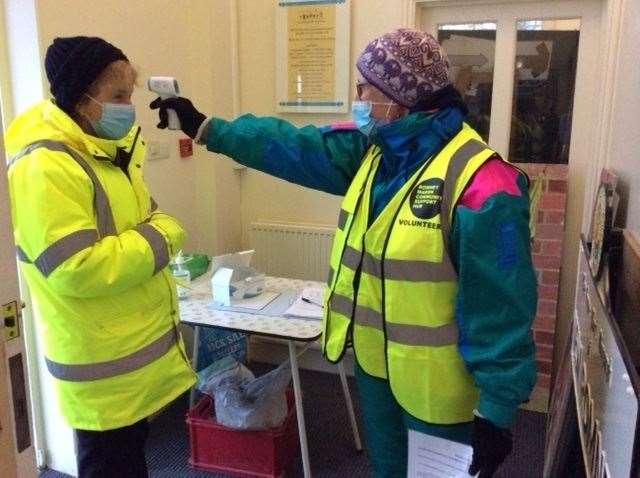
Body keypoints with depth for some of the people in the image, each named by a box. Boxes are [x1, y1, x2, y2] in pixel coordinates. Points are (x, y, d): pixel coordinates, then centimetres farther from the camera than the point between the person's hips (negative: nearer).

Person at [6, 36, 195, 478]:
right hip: (103, 362, -9)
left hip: (135, 345, 9)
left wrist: (161, 227, 0)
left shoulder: (109, 149, 7)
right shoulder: (45, 166, -23)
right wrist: (161, 239, -20)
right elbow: (75, 271, -29)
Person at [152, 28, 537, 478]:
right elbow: (294, 148, 5)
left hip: (436, 385, -7)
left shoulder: (478, 183, -26)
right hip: (374, 363, 7)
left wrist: (498, 407, -20)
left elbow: (500, 309, -24)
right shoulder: (371, 148, -1)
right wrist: (207, 128, 6)